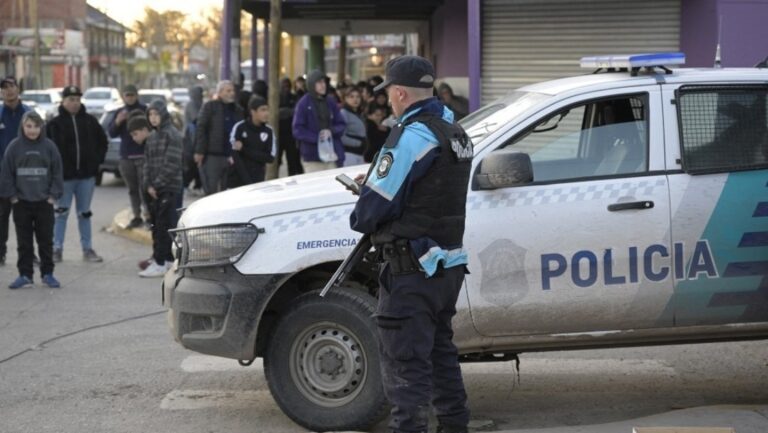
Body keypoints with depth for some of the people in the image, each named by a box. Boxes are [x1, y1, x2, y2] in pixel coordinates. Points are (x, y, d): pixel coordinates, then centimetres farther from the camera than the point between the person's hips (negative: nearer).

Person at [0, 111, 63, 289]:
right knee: (24, 242, 6)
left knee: (46, 240, 7)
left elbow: (57, 172, 3)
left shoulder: (49, 146, -1)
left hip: (44, 202, 0)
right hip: (21, 202, 0)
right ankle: (25, 274, 13)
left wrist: (54, 194, -3)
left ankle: (47, 273, 15)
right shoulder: (14, 146, -3)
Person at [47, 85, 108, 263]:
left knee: (85, 213, 10)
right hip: (64, 176, -3)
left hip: (86, 175, 3)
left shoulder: (89, 121, 5)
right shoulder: (55, 123, -5)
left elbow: (102, 141, 15)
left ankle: (88, 249, 16)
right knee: (61, 213, 3)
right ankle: (57, 249, 10)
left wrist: (97, 160, 5)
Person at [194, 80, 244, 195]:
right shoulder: (209, 106, 0)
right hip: (212, 156, -5)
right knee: (211, 191, -5)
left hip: (231, 157, 5)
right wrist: (199, 151, -14)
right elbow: (201, 129, -6)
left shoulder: (238, 110, 15)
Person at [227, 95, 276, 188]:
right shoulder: (239, 127, -6)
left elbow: (270, 157, -4)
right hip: (238, 179, -2)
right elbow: (235, 156, -11)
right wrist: (247, 182, -19)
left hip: (258, 180, 2)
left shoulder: (268, 131, 2)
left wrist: (244, 150, -11)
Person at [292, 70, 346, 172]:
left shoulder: (330, 102, 10)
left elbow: (341, 124, 13)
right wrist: (317, 137, -18)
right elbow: (298, 130, -7)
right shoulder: (304, 104, -4)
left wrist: (331, 131, -8)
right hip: (312, 157, -4)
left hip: (332, 155, 4)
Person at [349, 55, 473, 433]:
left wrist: (359, 220, 3)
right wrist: (375, 185, 7)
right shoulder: (455, 133, 11)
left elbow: (374, 206, -18)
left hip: (412, 268, -9)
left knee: (404, 360, -5)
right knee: (439, 349, 22)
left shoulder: (412, 135, -18)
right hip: (448, 262, 10)